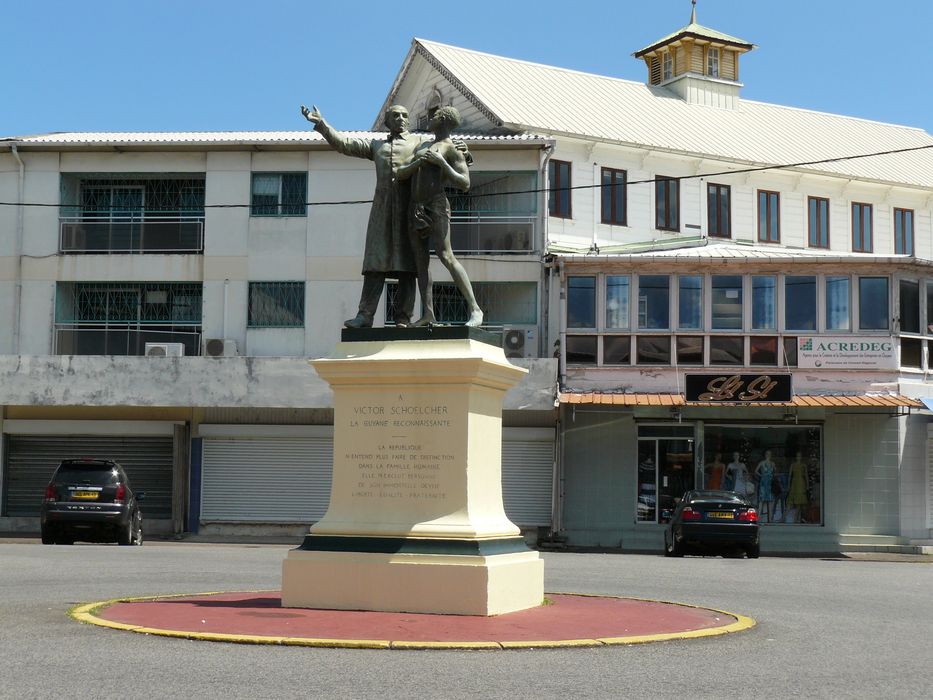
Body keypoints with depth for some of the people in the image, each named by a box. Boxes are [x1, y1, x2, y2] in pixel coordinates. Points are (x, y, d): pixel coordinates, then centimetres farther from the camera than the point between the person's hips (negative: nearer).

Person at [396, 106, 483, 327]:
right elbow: (401, 174, 16)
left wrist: (441, 162, -15)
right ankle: (428, 315, -2)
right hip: (415, 208, 8)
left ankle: (475, 309, -18)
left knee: (446, 256, -18)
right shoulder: (421, 147, 22)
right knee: (421, 261, 0)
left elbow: (465, 184, -10)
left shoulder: (452, 149, -1)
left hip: (436, 206, -8)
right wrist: (418, 162, -3)